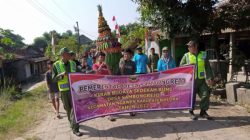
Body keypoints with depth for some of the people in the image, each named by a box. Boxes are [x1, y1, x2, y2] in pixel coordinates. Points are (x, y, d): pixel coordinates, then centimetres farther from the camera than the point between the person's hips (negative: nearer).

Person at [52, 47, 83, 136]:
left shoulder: (73, 64, 6)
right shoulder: (56, 65, -2)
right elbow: (54, 78, -3)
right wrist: (61, 75, -20)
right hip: (64, 90, -1)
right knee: (68, 108, 12)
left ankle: (75, 128, -1)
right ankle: (72, 123, 36)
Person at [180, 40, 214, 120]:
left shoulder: (203, 55, 8)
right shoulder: (186, 56, 3)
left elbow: (207, 67, 8)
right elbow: (181, 66, 2)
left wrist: (210, 77, 1)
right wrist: (187, 65, -17)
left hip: (201, 80, 2)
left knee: (205, 95, 1)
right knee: (191, 97, 3)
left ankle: (203, 112, 18)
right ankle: (191, 112, 19)